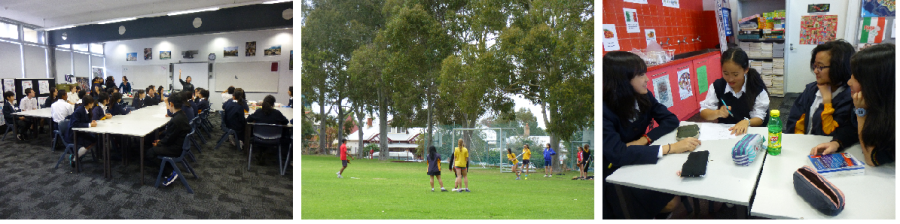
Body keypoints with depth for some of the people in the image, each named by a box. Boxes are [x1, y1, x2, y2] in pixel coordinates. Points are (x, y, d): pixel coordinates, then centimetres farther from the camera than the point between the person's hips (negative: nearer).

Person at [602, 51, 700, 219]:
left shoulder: (643, 96, -2)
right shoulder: (606, 110, -26)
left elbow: (671, 120, 1)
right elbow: (617, 154, -36)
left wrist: (645, 139, -18)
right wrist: (670, 148, -37)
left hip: (640, 162, 7)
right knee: (669, 202, -19)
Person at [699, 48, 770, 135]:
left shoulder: (757, 89, -5)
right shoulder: (717, 86, 0)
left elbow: (759, 118, -5)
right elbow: (703, 113, 0)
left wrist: (747, 122, -26)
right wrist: (718, 113, -20)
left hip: (748, 132, 1)